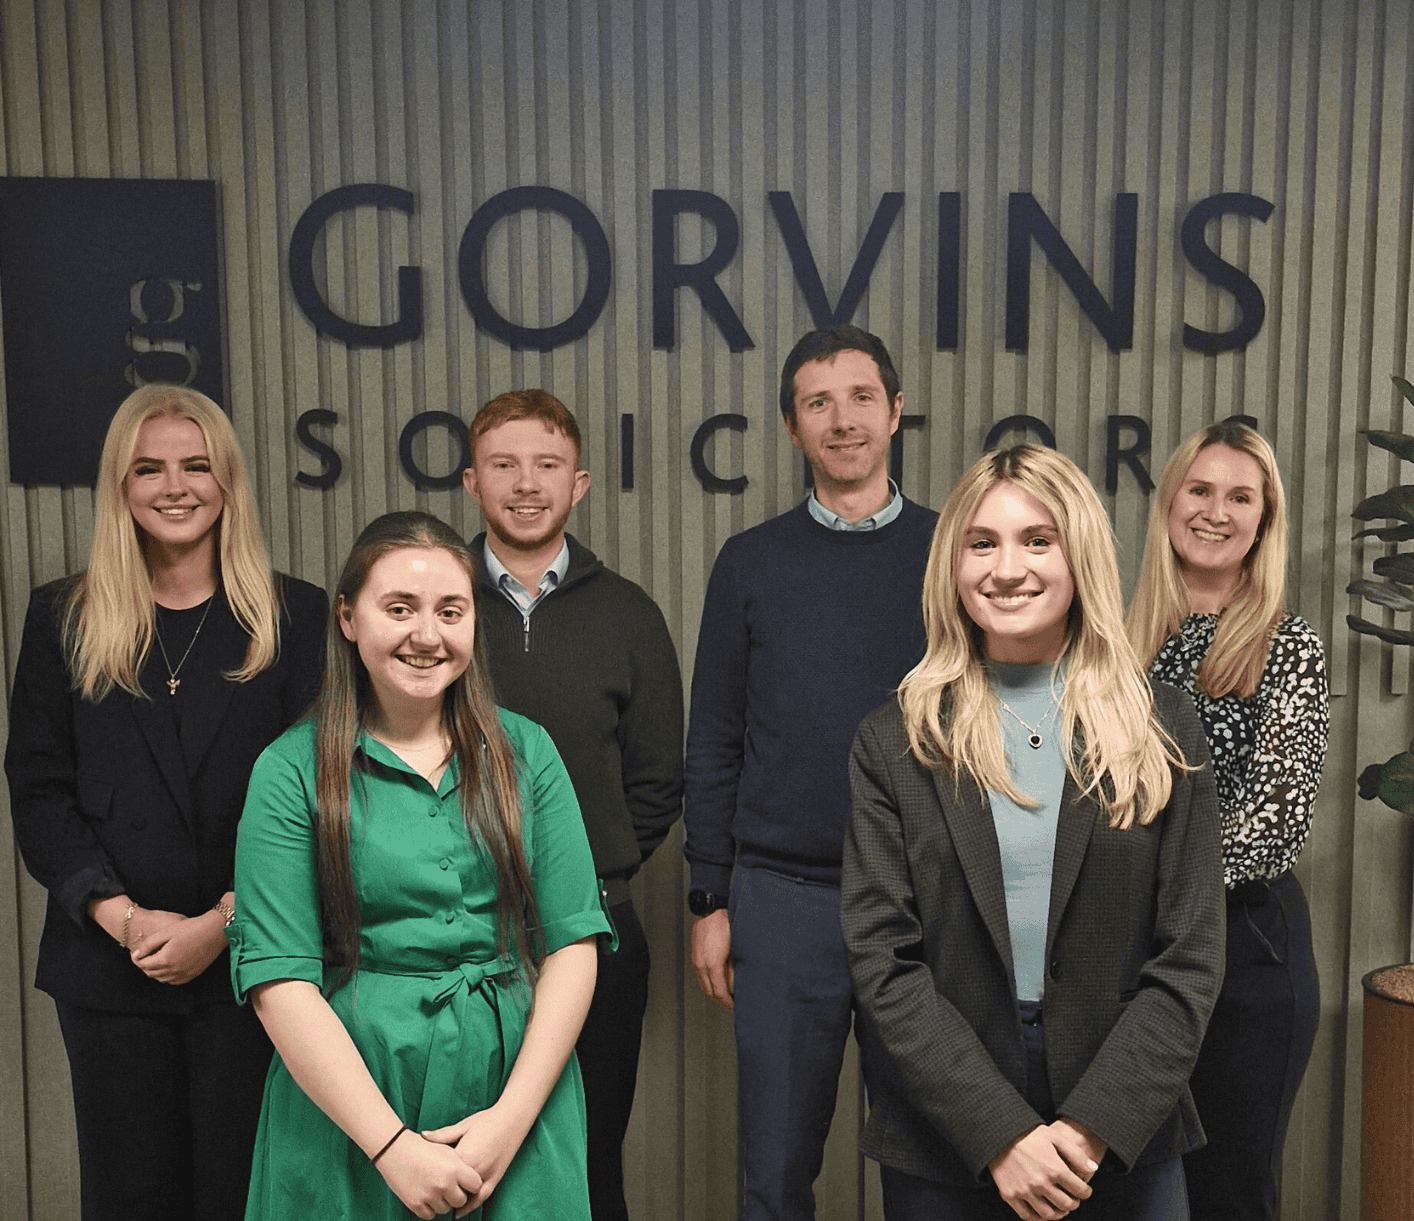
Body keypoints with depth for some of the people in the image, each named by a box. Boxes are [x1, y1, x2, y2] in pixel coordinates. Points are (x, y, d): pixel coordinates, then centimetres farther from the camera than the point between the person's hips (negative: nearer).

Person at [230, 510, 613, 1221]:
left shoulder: (525, 752, 1)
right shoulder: (293, 770, -6)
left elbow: (572, 945, -2)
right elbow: (279, 979, -10)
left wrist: (513, 1118, -12)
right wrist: (392, 1144, -17)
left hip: (517, 1087, 2)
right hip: (349, 1111, -2)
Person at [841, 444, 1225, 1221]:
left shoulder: (1162, 729, -1)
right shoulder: (893, 744, -3)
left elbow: (1188, 960, -3)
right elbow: (882, 962, -7)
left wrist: (1093, 1129, -12)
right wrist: (1001, 1136, -15)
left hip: (1122, 1145, 1)